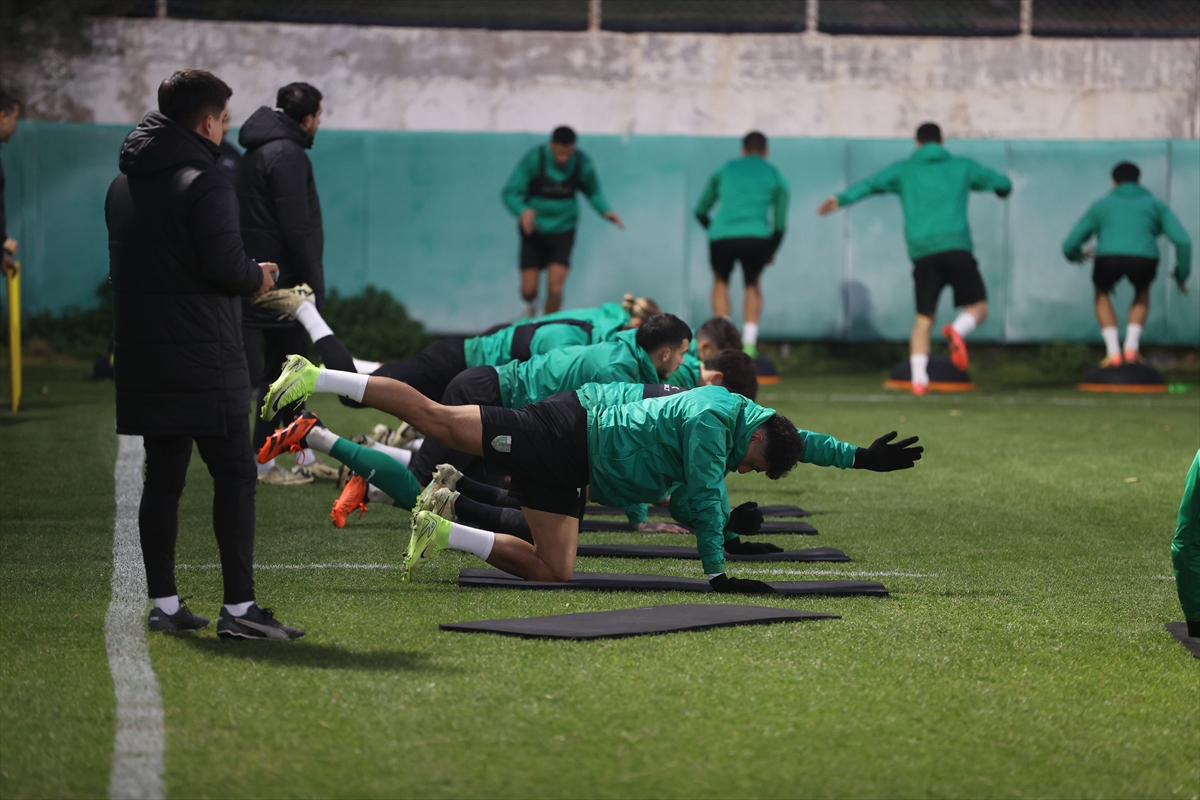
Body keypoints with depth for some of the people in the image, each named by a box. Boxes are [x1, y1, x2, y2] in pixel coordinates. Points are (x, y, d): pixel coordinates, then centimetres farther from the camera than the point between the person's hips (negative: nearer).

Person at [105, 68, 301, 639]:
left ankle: (164, 603, 12)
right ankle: (238, 607, -6)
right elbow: (225, 266, -20)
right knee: (234, 475, -3)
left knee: (163, 476, 11)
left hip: (141, 352, 7)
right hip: (203, 357, -7)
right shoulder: (204, 181, -13)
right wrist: (257, 276, 2)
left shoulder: (123, 184, 12)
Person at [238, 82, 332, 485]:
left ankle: (305, 455, 23)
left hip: (261, 280, 10)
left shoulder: (258, 151, 16)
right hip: (285, 281, -10)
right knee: (281, 372, -4)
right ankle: (264, 463, 0)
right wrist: (313, 284, -16)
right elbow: (297, 227, -19)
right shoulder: (287, 154, -15)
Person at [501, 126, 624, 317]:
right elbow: (510, 193, -17)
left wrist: (605, 211, -10)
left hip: (562, 231, 1)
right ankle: (531, 304, 39)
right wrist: (523, 210, -38)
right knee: (529, 290, 1)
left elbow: (594, 192, 9)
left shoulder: (582, 163, -10)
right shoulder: (534, 159, -17)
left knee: (555, 288, -12)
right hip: (534, 231, -1)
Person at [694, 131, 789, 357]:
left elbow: (700, 211, 26)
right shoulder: (776, 177, 18)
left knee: (721, 282, 27)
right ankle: (749, 344, 11)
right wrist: (771, 251, 32)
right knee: (752, 284, 26)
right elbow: (780, 224, 17)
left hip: (721, 237, 0)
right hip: (756, 238, 0)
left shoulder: (724, 170, 21)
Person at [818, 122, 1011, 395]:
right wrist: (1003, 188, 49)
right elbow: (1002, 183, 26)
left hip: (922, 252, 1)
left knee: (923, 320, 10)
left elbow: (872, 183, -3)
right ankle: (957, 330, -26)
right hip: (956, 247, -1)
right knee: (978, 308, 8)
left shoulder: (904, 170, 15)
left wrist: (842, 199, -13)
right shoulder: (962, 167, 17)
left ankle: (918, 377, -7)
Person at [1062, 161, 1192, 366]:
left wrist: (1076, 255, 56)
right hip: (1143, 260, 0)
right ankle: (1131, 347, 21)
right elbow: (1182, 241, 17)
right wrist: (1182, 275, 32)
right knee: (1142, 291, 38)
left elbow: (1069, 246, 31)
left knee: (1102, 294, 36)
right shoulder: (1156, 205, 29)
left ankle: (1113, 352, 19)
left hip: (1109, 257, 0)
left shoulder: (1100, 205, 30)